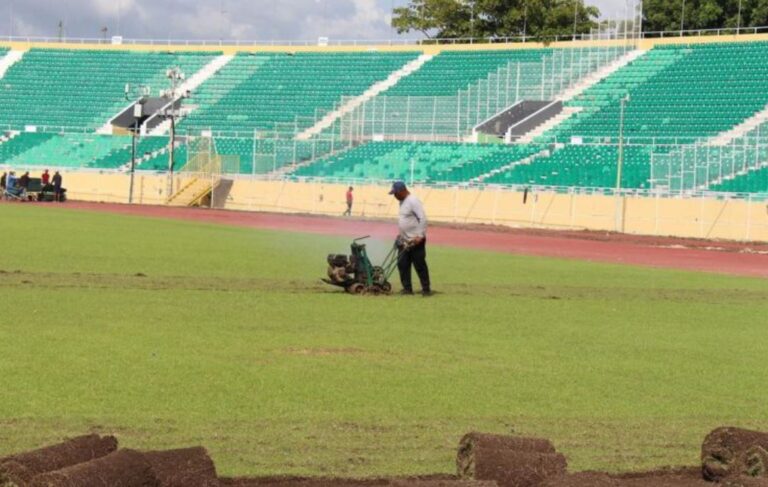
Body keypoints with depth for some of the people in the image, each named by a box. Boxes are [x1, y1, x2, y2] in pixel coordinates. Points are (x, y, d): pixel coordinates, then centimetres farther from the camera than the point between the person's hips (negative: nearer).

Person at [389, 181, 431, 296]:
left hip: (416, 240, -9)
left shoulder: (413, 201, -16)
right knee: (402, 264, 7)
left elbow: (423, 218, -21)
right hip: (404, 241, 9)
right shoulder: (402, 202, 13)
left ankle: (426, 289, 2)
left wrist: (420, 236, -26)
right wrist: (400, 234, 20)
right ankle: (407, 288, 15)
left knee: (420, 265, -4)